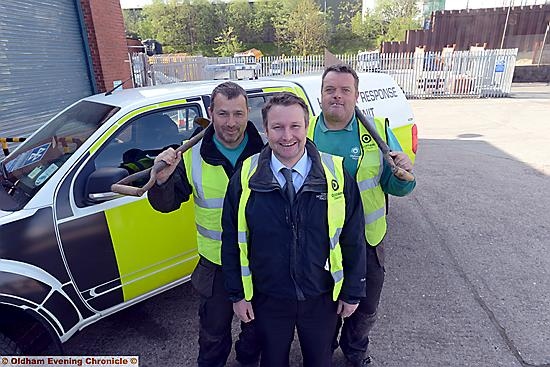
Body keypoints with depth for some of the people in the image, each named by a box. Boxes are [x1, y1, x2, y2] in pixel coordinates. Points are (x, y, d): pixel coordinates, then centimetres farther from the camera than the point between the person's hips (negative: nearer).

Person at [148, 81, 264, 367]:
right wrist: (162, 181, -25)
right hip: (216, 264, 0)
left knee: (256, 324, 26)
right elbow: (166, 205, -4)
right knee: (214, 331, 22)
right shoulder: (193, 157, -11)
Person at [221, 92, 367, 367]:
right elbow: (231, 240, -4)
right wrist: (237, 294, -1)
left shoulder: (336, 174, -14)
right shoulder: (246, 177, -13)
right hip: (268, 299, 0)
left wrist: (352, 292, 0)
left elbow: (353, 238, -6)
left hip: (322, 298, 0)